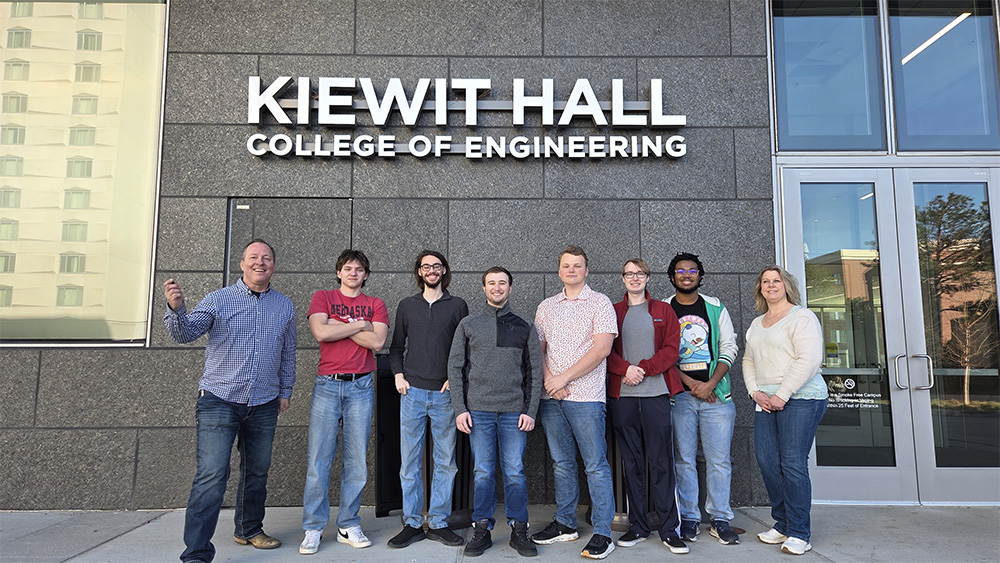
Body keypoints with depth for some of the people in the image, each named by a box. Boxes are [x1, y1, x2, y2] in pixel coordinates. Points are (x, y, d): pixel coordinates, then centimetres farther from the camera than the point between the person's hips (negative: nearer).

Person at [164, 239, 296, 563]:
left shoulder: (284, 306, 7)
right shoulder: (219, 299, -2)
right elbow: (186, 334, -10)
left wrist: (286, 391, 12)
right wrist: (176, 308, -30)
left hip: (264, 405, 4)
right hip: (219, 400, -4)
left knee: (257, 472, 16)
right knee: (211, 475, -10)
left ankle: (249, 530, 36)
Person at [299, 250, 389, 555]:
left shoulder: (375, 304, 10)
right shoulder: (323, 297, 8)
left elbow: (377, 341, -6)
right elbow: (321, 333, -10)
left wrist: (338, 326, -6)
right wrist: (359, 324, -5)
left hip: (361, 386, 1)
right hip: (327, 385, -1)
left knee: (357, 459, 4)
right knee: (319, 457, -2)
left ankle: (348, 525, 16)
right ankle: (313, 529, 10)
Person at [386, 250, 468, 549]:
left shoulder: (458, 306, 7)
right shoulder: (406, 306, 11)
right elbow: (396, 347, 15)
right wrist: (398, 375, 1)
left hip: (445, 393, -1)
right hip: (412, 392, 1)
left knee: (445, 461, 4)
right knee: (409, 462, 3)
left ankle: (438, 522, 16)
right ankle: (412, 524, 15)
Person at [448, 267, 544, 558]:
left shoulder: (525, 325, 7)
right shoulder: (468, 325, 7)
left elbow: (534, 371, 6)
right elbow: (455, 368, 5)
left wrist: (530, 410, -2)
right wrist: (460, 409, -3)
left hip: (514, 411, 0)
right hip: (478, 411, 0)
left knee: (515, 472, 5)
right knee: (483, 472, 6)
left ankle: (519, 531, 18)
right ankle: (482, 530, 18)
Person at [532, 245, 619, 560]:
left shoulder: (600, 303, -1)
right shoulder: (546, 307, 14)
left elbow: (602, 348, -11)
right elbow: (538, 348, 12)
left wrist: (564, 377, -14)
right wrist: (549, 379, -6)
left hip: (586, 396, -5)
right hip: (551, 397, 5)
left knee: (596, 465, 0)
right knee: (561, 463, 14)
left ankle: (602, 534, 9)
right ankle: (565, 524, 26)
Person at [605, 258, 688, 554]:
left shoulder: (663, 311, 11)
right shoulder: (612, 311, 12)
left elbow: (671, 349, 1)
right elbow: (605, 350, 4)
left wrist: (644, 369, -11)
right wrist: (625, 369, -13)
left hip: (656, 393, -1)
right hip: (622, 396, 1)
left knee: (661, 461, 0)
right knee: (632, 461, 7)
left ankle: (669, 529, 9)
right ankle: (637, 526, 16)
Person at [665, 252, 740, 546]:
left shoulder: (716, 308, 9)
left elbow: (729, 349, 5)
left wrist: (710, 384, -8)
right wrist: (690, 383, -10)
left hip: (715, 393, 1)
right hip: (679, 394, -1)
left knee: (719, 459, 3)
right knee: (684, 459, 3)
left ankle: (720, 520, 15)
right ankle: (689, 519, 14)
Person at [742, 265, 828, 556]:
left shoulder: (801, 317, -3)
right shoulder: (756, 324, 20)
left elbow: (809, 360, -13)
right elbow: (748, 362, 21)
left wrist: (782, 395, -15)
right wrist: (755, 392, 4)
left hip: (800, 399, -7)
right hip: (765, 401, 7)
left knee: (793, 463, -7)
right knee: (767, 461, 3)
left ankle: (798, 534, 4)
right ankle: (782, 525, 18)